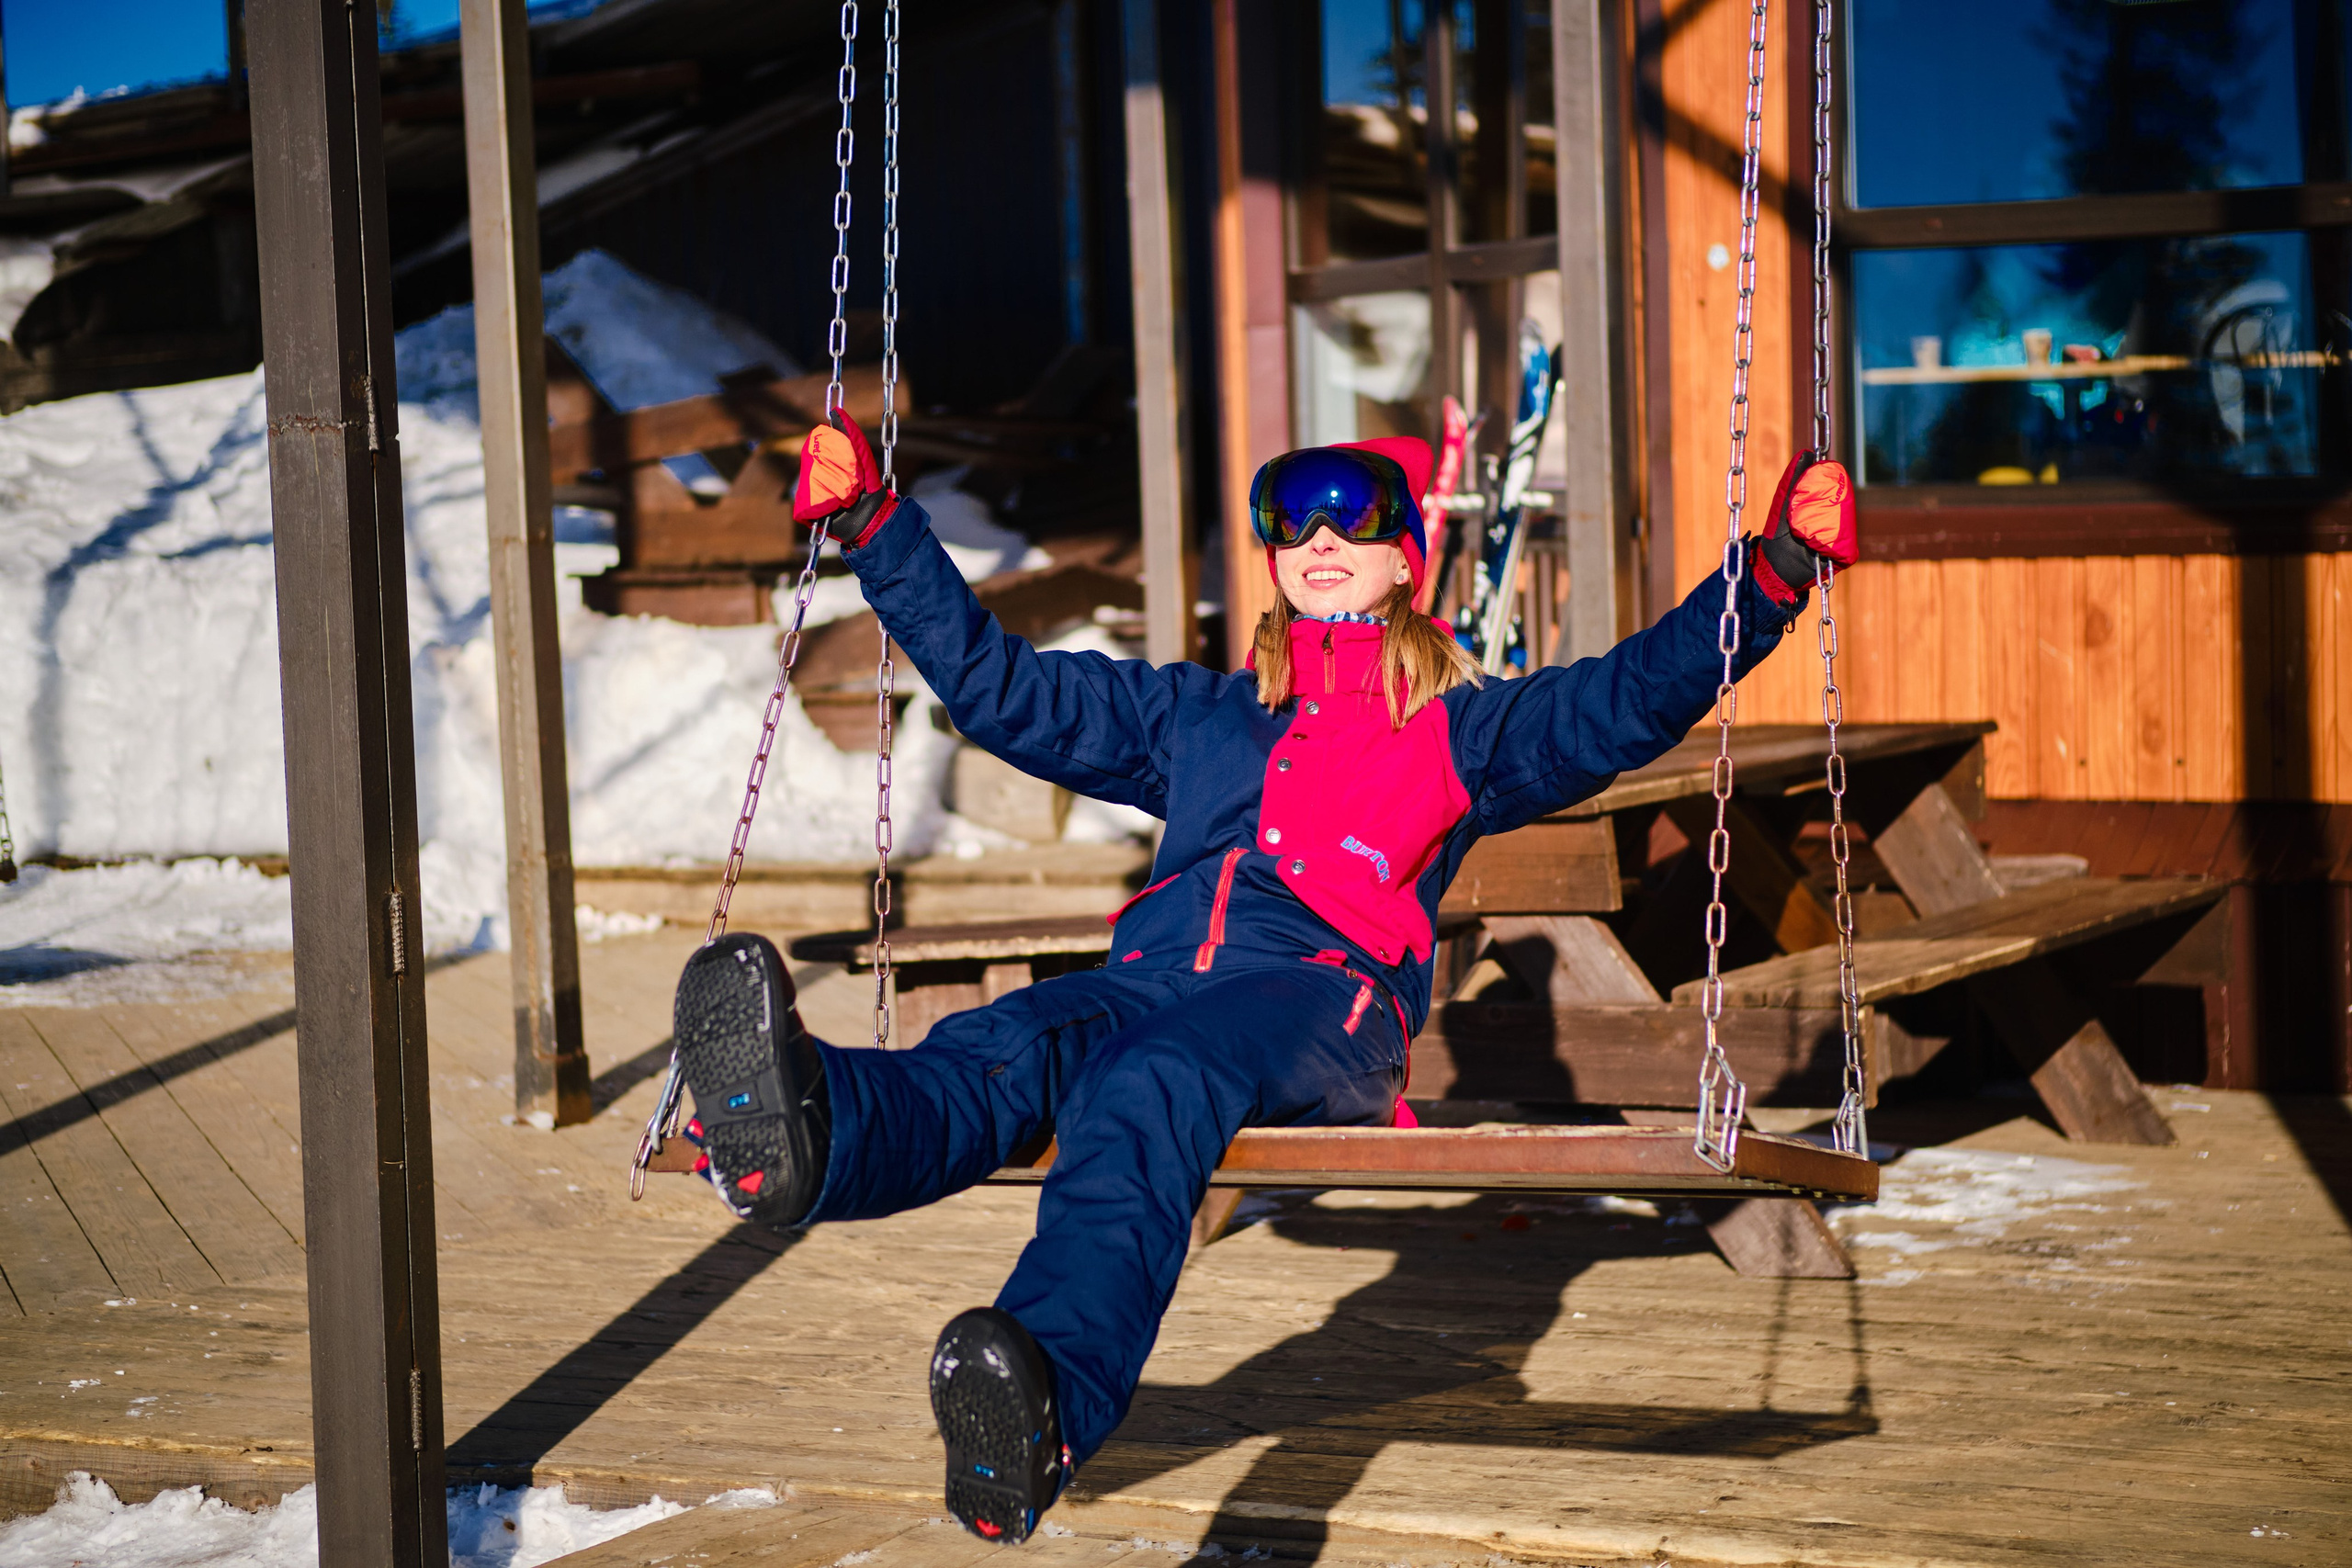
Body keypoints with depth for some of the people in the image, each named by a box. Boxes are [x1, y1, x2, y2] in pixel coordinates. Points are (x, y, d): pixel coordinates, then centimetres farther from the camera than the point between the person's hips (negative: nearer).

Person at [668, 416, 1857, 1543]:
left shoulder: (1459, 731, 28)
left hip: (1323, 1000, -3)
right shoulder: (1197, 717, 37)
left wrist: (1772, 571, 3)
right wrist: (877, 531, 35)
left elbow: (1635, 698, 15)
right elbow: (998, 689, 38)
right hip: (1154, 981, 4)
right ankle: (802, 1134, -67)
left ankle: (1046, 1402, -65)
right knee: (995, 1051, -32)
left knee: (1150, 1090, -39)